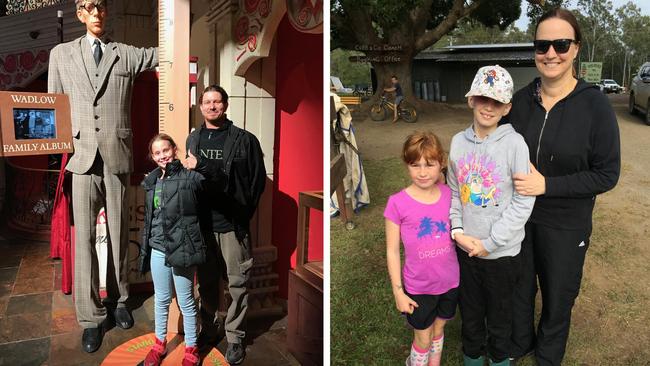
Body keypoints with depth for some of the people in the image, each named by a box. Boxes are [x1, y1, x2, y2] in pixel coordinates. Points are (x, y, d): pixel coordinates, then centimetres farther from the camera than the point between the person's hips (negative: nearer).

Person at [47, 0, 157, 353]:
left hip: (117, 157, 0)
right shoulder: (61, 54, 11)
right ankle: (91, 317, 9)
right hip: (83, 157, 0)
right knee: (84, 238, -1)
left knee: (118, 234, 9)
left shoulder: (127, 54, 9)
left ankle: (117, 300, 27)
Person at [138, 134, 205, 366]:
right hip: (158, 249, 5)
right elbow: (148, 217, 17)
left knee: (186, 302, 8)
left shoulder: (190, 177, -9)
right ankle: (160, 343, 38)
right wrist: (145, 248, 19)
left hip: (182, 248, -5)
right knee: (161, 299, 19)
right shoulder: (151, 182, 8)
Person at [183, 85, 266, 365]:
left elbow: (258, 180, -6)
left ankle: (235, 337, 19)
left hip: (233, 225, -3)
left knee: (237, 283, 5)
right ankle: (209, 330, 31)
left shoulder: (244, 140, -4)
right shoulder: (193, 139, 10)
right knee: (206, 282, 15)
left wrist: (243, 213, -9)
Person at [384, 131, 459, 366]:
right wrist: (398, 292, -8)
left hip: (450, 282, 3)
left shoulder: (448, 194, -8)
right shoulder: (398, 203, -19)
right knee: (423, 339, 14)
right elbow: (392, 251, -11)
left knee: (438, 330, 24)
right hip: (418, 287, -3)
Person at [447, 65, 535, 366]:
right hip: (465, 247, 3)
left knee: (499, 315, 18)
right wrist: (458, 231, -8)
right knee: (470, 311, 22)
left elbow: (524, 200, -14)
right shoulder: (459, 142, -3)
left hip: (502, 251, -3)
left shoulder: (514, 143, -15)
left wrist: (490, 242, -14)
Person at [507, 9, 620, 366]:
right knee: (519, 288, 19)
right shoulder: (521, 100, -5)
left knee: (557, 297, 17)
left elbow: (607, 174, -14)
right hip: (519, 217, 3)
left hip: (565, 226, -3)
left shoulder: (595, 105, -16)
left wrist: (547, 185, -23)